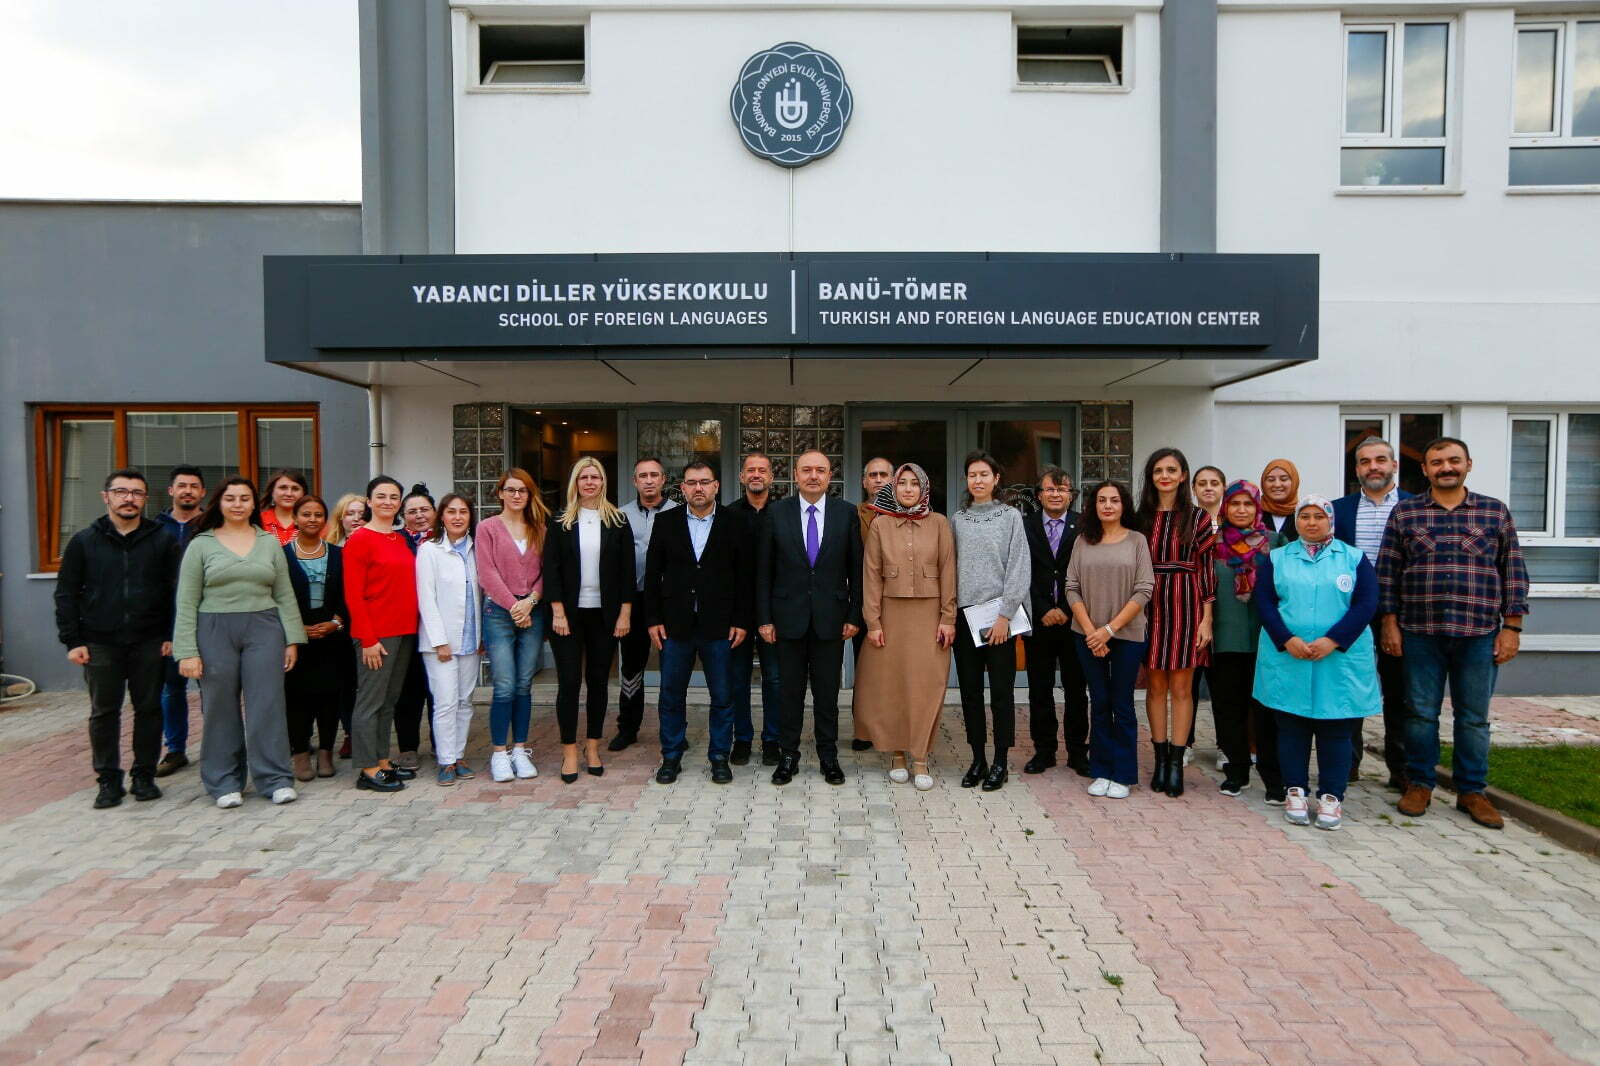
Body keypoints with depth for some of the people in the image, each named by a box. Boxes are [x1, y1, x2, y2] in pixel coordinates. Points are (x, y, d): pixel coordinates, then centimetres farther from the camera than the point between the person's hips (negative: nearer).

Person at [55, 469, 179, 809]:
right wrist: (72, 641, -2)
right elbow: (66, 593, 4)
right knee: (104, 713, 7)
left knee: (149, 709, 6)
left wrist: (171, 635, -5)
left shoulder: (163, 539, 3)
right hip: (100, 643, 0)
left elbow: (175, 590, 1)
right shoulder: (84, 541, 4)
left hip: (149, 643, 0)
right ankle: (109, 780, 18)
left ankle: (144, 775, 19)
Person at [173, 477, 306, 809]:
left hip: (263, 629, 1)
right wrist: (186, 651, -6)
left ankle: (276, 779, 6)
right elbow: (186, 603, 1)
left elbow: (285, 595, 9)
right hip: (215, 632, -1)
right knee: (221, 709, 5)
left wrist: (292, 639, 3)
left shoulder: (270, 542, 9)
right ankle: (225, 783, 17)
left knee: (267, 704, -1)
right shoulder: (201, 545, 4)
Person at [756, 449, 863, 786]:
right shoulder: (776, 513, 0)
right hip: (789, 617, 0)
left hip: (831, 618, 0)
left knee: (828, 692, 9)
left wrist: (854, 616, -1)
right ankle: (788, 756, 22)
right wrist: (764, 618, -2)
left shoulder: (847, 513, 1)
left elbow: (856, 569, 3)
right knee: (790, 691, 9)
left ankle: (828, 757, 22)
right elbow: (763, 571, 1)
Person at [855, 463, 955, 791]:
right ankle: (896, 753, 16)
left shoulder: (939, 524, 3)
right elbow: (872, 576, 1)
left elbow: (948, 572, 2)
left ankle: (920, 758, 7)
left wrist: (948, 618, -4)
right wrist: (873, 622, -4)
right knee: (891, 683, 3)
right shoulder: (879, 525, 3)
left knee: (926, 685, -1)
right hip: (891, 613, 0)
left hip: (929, 614, 0)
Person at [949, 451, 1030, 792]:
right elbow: (950, 568, 11)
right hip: (964, 614, 3)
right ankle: (977, 759, 18)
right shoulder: (957, 519, 10)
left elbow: (1020, 568, -5)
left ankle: (1000, 762, 12)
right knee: (970, 690, 7)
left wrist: (1005, 615, -12)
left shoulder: (1010, 516, 0)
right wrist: (949, 615, 3)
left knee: (1001, 690, 2)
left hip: (999, 615, -3)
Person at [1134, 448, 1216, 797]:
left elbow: (1206, 568, 0)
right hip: (1151, 605, 2)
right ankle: (1160, 759, 16)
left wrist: (1206, 618, -5)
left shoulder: (1197, 517, 1)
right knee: (1156, 686, 7)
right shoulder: (1141, 516, 7)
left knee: (1181, 687, 2)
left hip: (1186, 604, -2)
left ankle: (1176, 762, 9)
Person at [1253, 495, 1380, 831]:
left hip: (1340, 659, 0)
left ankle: (1331, 796, 15)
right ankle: (1296, 792, 16)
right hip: (1286, 657, 1)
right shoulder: (1276, 558, 9)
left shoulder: (1354, 558, 7)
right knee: (1291, 725, 6)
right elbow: (1264, 602, 0)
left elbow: (1366, 604, -3)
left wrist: (1332, 641, -14)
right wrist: (1287, 640, -13)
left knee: (1335, 728, 5)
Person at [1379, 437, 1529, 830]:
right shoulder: (1404, 512, 5)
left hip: (1479, 634, 1)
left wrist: (1512, 627, 0)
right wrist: (1390, 622, -1)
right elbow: (1387, 571, 4)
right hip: (1420, 632, 0)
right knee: (1421, 713, 6)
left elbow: (1513, 572, 6)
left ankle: (1471, 791, 21)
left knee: (1474, 717, 8)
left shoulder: (1496, 512, 7)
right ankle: (1419, 784, 20)